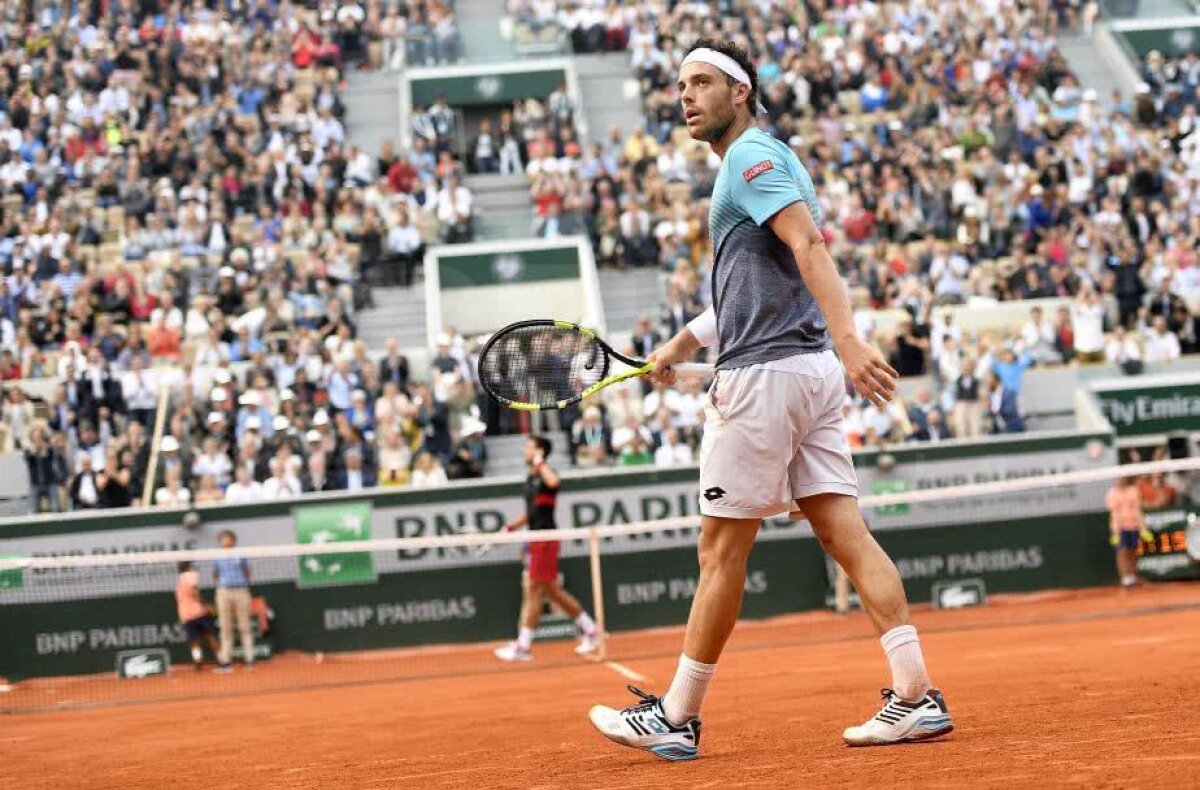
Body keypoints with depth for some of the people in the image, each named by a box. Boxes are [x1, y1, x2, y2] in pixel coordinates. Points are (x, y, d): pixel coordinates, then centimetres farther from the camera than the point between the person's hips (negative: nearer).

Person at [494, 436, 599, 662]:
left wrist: (539, 462, -24)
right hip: (535, 540, 10)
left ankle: (523, 647, -2)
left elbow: (553, 482, -38)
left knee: (533, 591, -6)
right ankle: (590, 631, 21)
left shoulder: (546, 475, -12)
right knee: (553, 591, 13)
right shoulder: (530, 479, 15)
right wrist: (511, 527, 18)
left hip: (545, 540, -10)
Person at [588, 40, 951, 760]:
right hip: (811, 370, 9)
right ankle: (917, 698, -2)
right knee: (847, 534, 3)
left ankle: (676, 718, 7)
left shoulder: (753, 156, -8)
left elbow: (810, 246, -22)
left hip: (764, 372, -9)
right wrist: (685, 343, 36)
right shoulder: (759, 162, 23)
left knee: (722, 549, -1)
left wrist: (847, 339, -34)